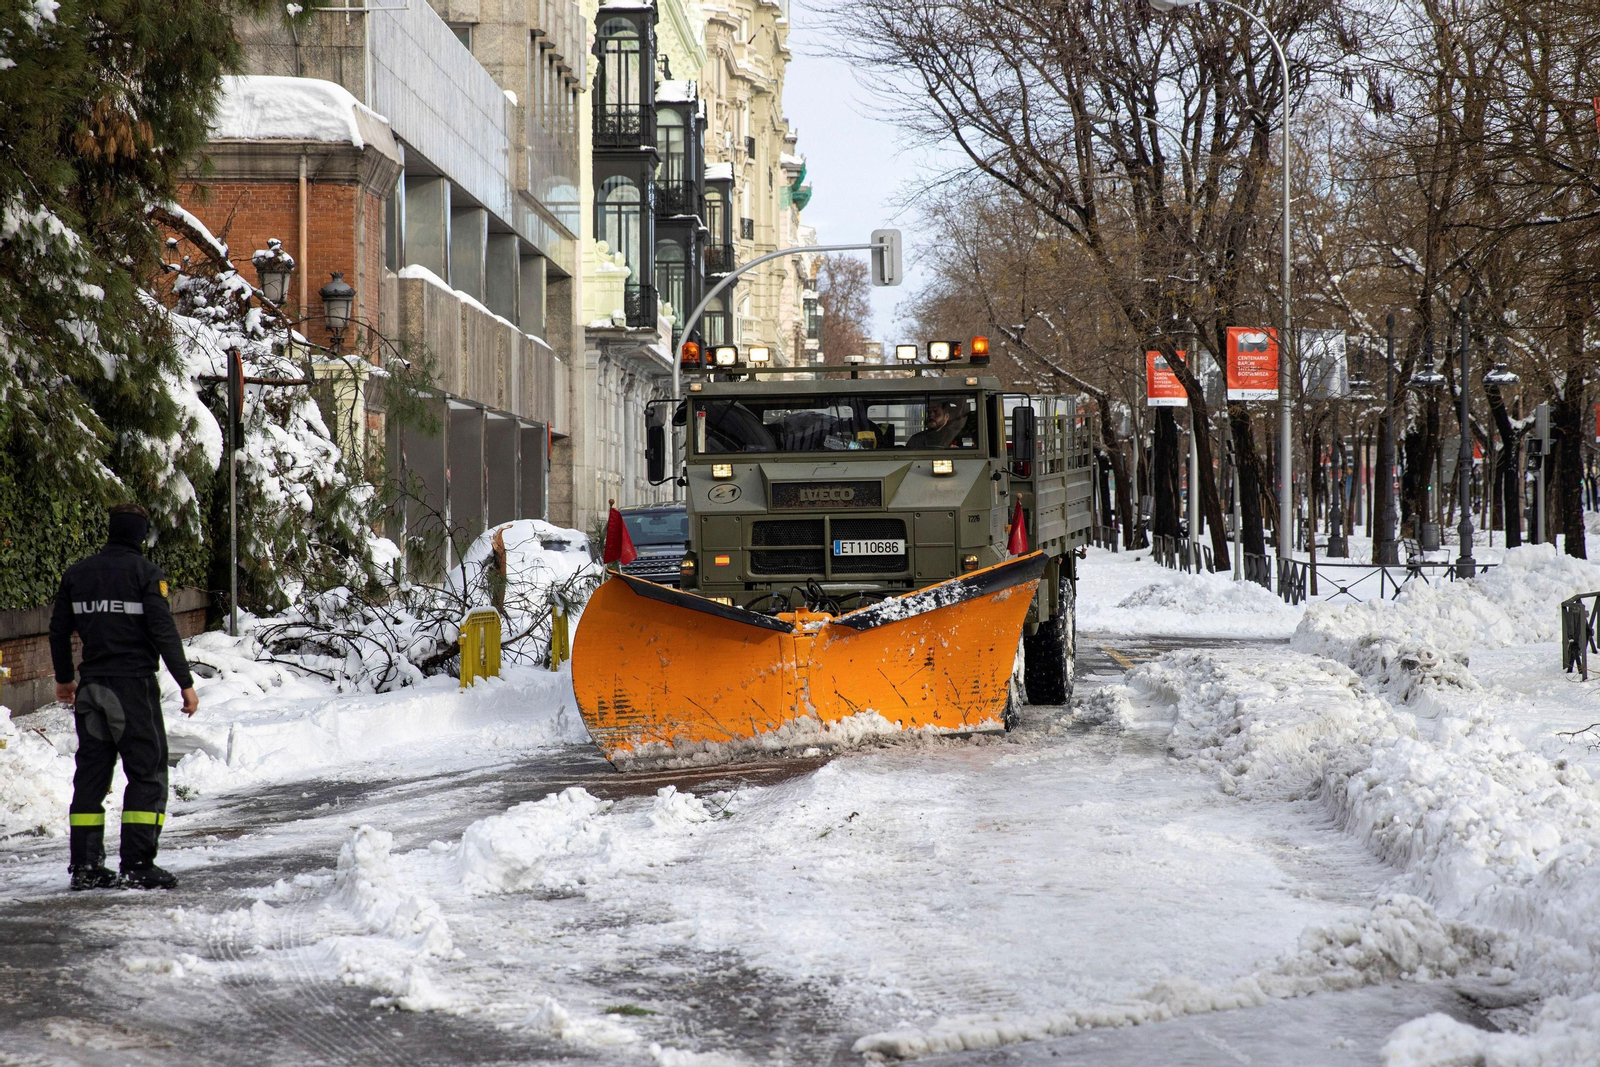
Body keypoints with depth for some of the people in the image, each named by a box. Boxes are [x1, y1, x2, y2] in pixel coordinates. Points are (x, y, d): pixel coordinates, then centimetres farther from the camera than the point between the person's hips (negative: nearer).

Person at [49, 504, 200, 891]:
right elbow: (163, 632, -13)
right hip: (134, 685, -5)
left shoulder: (77, 573, 8)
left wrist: (64, 678, 28)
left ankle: (84, 866, 8)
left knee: (91, 774, 10)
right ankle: (138, 866, -7)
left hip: (91, 687, 5)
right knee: (148, 773, -1)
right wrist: (185, 683, -8)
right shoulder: (145, 572, -8)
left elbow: (59, 630, 15)